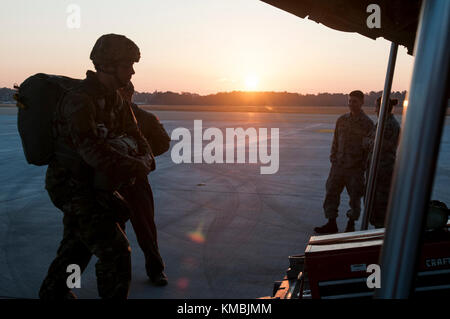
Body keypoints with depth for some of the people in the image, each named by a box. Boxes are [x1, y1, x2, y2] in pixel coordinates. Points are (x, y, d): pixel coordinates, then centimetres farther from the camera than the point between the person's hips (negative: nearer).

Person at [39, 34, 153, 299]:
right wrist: (139, 168, -27)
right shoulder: (80, 100, -27)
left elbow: (134, 136, 7)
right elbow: (95, 151, -39)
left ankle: (53, 291, 50)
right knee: (115, 250, -11)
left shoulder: (116, 98, 3)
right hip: (74, 188, -10)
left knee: (79, 242, 27)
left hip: (92, 185, 10)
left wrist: (146, 158, -16)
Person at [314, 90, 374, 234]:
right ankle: (331, 224, 18)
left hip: (356, 168, -4)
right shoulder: (341, 120, 8)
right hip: (338, 165, 4)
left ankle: (351, 224, 25)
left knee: (355, 196, 6)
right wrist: (333, 159, 8)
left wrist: (364, 166, -8)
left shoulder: (368, 123, -4)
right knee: (331, 192, 5)